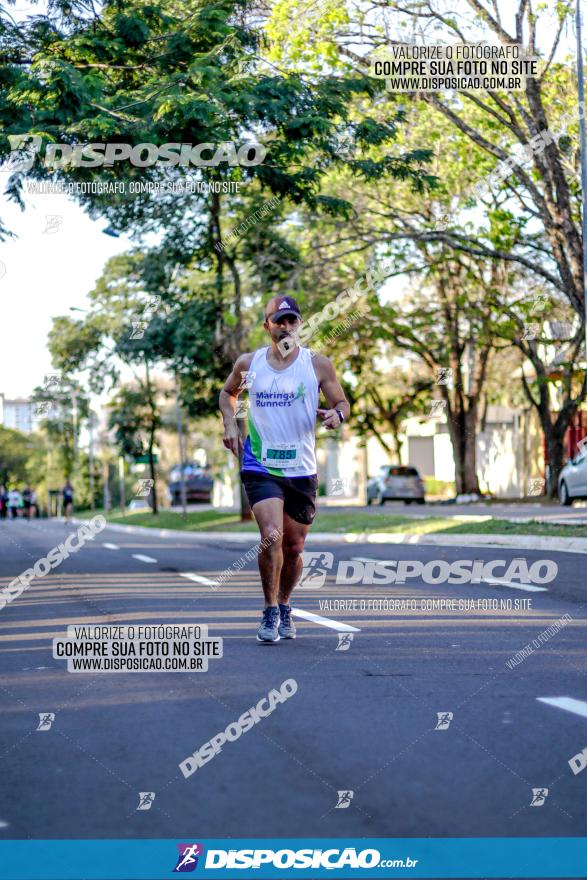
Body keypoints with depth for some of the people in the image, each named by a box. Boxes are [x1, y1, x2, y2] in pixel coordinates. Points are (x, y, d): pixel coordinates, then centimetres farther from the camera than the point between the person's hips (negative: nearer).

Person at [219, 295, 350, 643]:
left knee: (294, 547, 11)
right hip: (260, 467, -1)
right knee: (271, 537, -20)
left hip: (302, 470, 1)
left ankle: (284, 607, 35)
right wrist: (231, 424, 4)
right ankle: (270, 613, -4)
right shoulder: (249, 363, 4)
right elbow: (228, 393, 22)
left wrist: (337, 415, -17)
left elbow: (342, 402, 6)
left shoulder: (318, 364, 0)